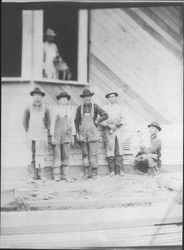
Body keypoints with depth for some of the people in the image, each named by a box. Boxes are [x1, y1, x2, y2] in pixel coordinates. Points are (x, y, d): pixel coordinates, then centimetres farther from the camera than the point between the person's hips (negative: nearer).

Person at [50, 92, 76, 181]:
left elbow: (72, 123, 14)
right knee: (57, 154, -4)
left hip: (67, 134, 2)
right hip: (57, 134, -2)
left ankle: (65, 175, 2)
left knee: (66, 155, -1)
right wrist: (52, 136, -3)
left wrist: (73, 136, 9)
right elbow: (52, 123, 3)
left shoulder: (70, 109, 12)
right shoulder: (56, 109, 4)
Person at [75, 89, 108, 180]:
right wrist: (77, 133, 6)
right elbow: (77, 121, 13)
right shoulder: (80, 108, 9)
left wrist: (97, 122, -1)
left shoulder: (95, 106, 3)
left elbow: (105, 115, 2)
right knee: (85, 154, 4)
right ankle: (86, 173, 8)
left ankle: (94, 173, 0)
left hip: (92, 132, -2)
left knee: (93, 154, -6)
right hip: (83, 133, 2)